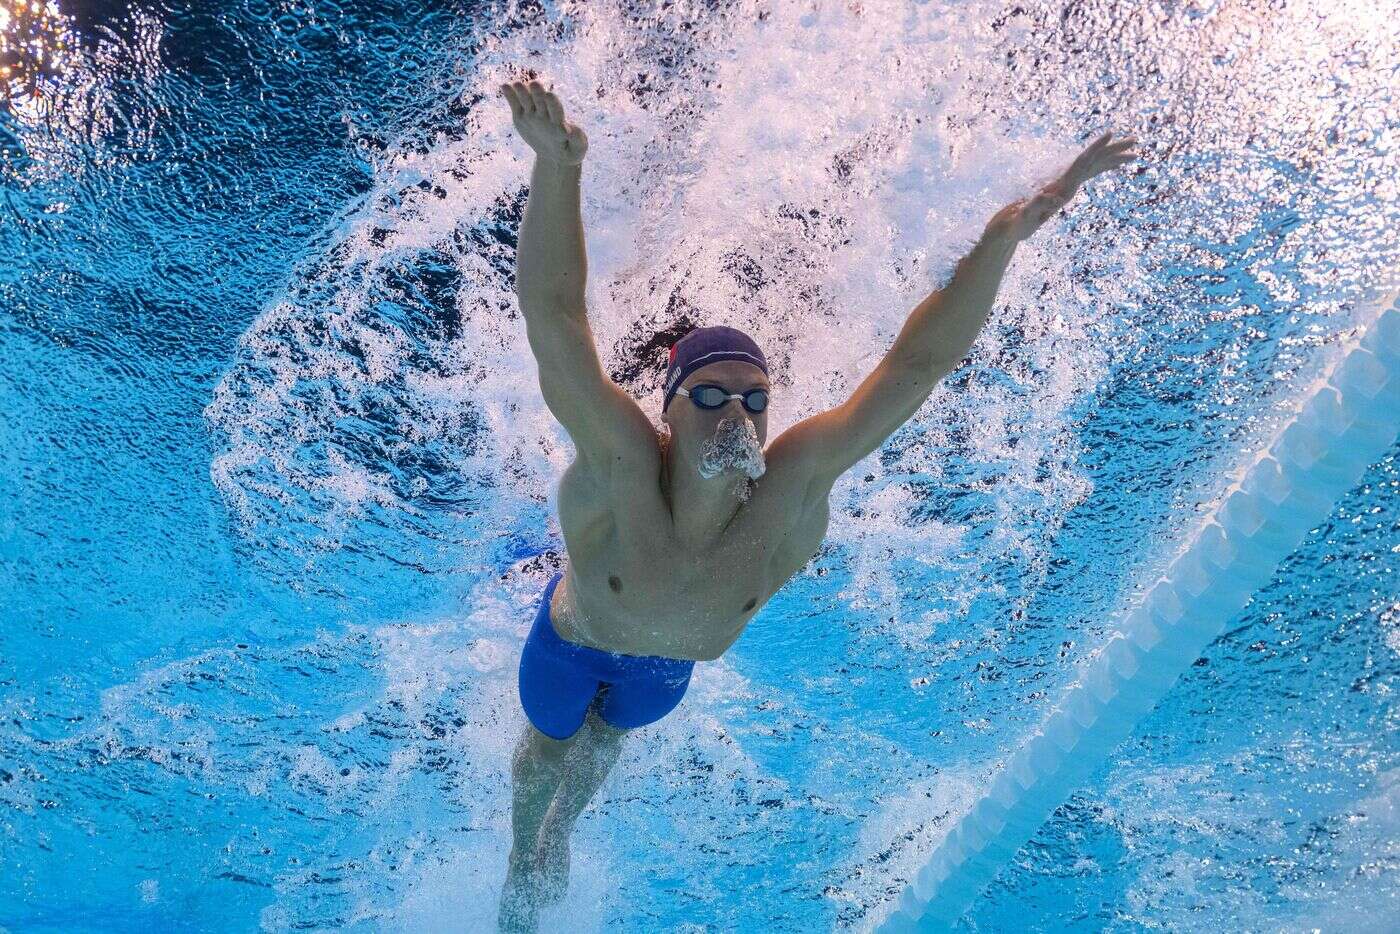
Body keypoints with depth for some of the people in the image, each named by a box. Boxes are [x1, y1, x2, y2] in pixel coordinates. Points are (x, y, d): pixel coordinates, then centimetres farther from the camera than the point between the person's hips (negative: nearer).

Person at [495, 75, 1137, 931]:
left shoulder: (797, 481, -42)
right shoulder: (621, 460, -47)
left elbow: (917, 363, -45)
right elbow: (553, 312, -58)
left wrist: (1003, 239, -56)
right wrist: (557, 168, -74)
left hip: (672, 660, 3)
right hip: (576, 637, -2)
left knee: (605, 740, 34)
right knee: (550, 745, 28)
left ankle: (560, 836, 70)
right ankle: (523, 858, 64)